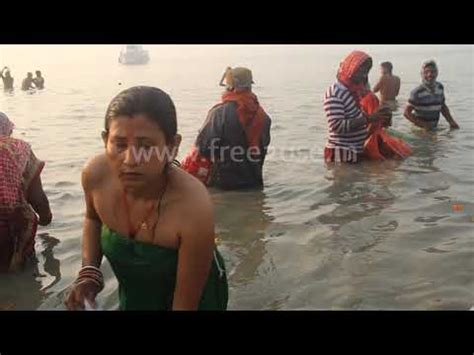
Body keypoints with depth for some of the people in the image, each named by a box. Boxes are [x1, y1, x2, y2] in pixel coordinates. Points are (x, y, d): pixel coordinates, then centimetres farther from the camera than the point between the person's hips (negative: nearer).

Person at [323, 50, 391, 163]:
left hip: (357, 152, 9)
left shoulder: (356, 91, 11)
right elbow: (337, 126, -25)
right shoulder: (334, 93, -15)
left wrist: (380, 119, -2)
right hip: (341, 154, -9)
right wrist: (370, 118, -27)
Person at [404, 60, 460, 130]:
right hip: (420, 129, -5)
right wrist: (423, 124, -22)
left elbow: (443, 106, 15)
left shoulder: (440, 88, 2)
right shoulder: (417, 92, -18)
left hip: (434, 127, 6)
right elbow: (407, 113, -17)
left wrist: (451, 122, 6)